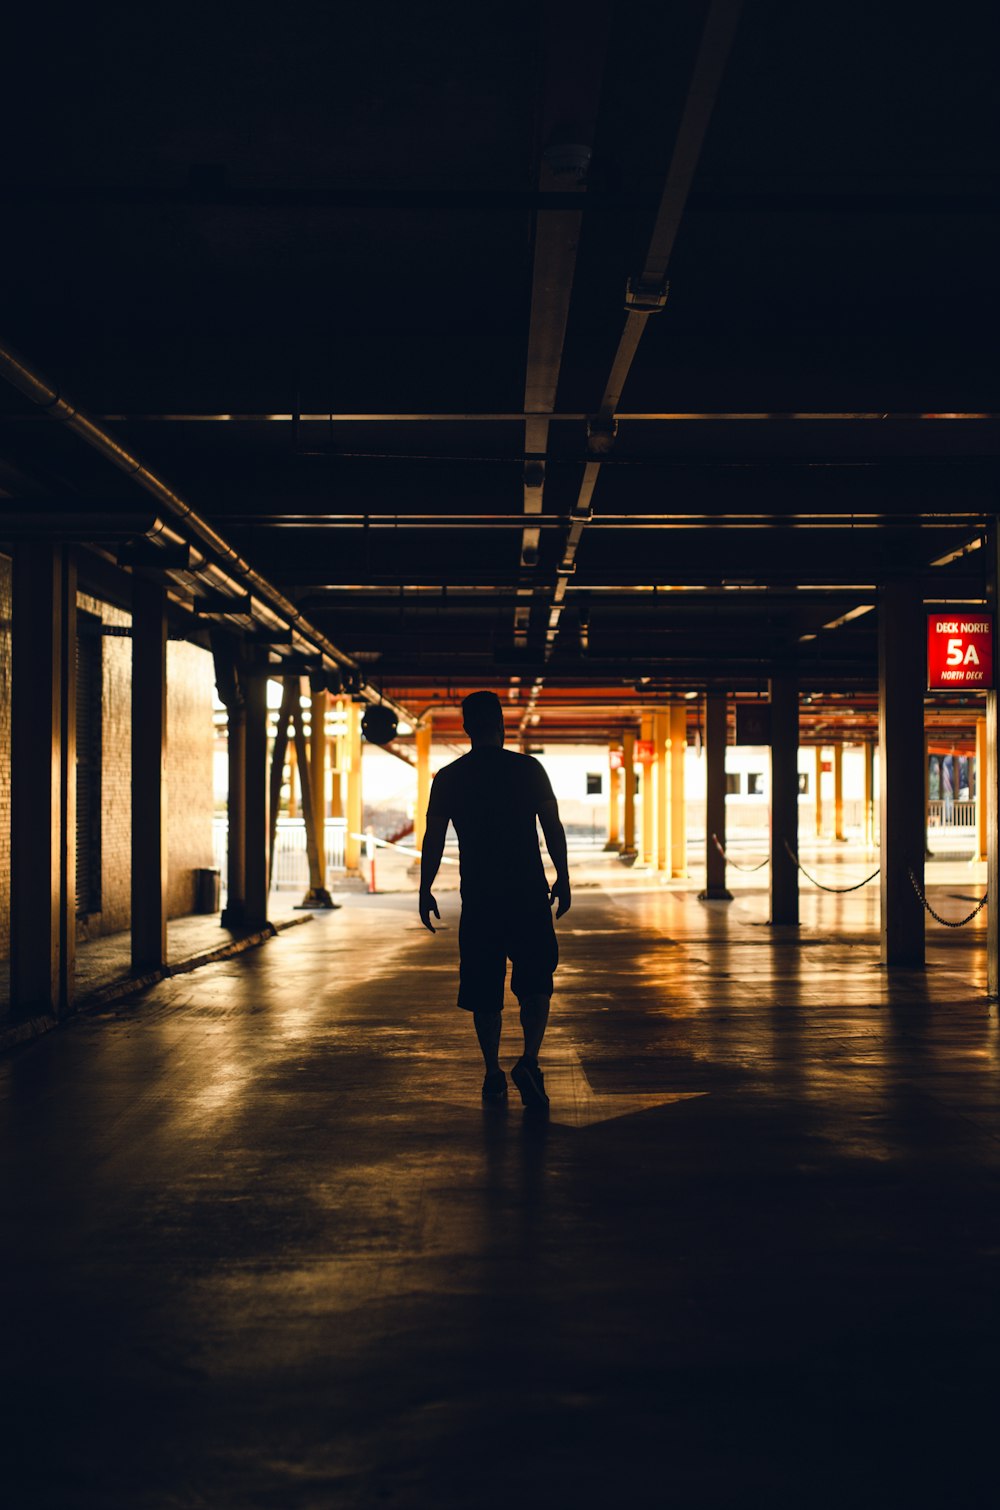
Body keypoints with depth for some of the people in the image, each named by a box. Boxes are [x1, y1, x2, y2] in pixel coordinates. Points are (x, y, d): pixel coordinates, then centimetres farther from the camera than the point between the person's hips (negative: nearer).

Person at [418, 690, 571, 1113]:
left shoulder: (448, 778, 0)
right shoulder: (529, 769, -1)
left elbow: (433, 839, 2)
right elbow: (553, 828, -1)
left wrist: (425, 891, 11)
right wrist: (563, 880, 8)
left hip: (478, 899, 1)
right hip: (529, 895, -1)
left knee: (485, 992, 10)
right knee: (535, 985, 7)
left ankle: (493, 1076, 12)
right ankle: (529, 1061, -12)